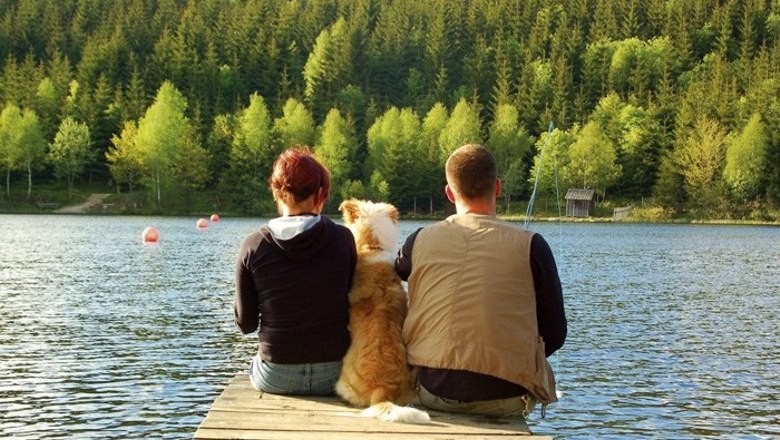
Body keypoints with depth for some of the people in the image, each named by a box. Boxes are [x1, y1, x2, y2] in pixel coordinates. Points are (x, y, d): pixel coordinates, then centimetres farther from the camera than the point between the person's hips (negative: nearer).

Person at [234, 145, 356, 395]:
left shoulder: (253, 246, -9)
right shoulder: (343, 239, -8)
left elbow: (245, 323, -3)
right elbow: (353, 305, 1)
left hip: (275, 378, 0)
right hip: (334, 374, 1)